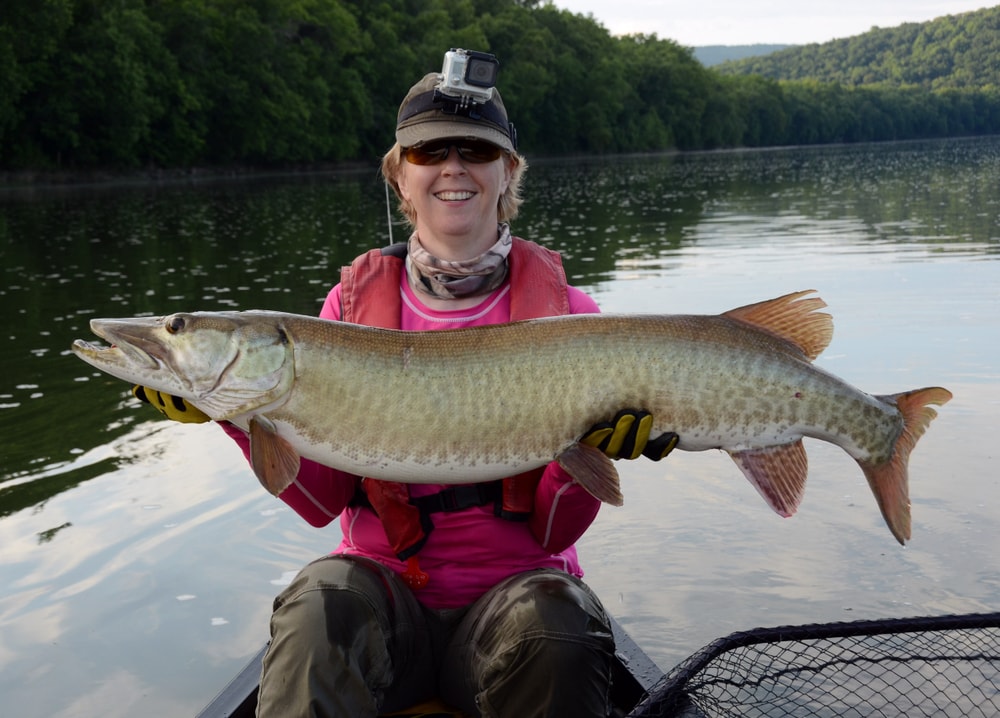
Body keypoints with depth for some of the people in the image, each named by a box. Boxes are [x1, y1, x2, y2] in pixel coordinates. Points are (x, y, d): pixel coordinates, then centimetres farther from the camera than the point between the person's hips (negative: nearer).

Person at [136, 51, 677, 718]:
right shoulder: (355, 299, 3)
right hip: (381, 578, 0)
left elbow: (553, 530, -4)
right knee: (318, 605, -32)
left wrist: (591, 449, -24)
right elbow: (322, 499, -2)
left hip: (514, 582, 1)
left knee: (558, 630, -31)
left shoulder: (565, 311, -1)